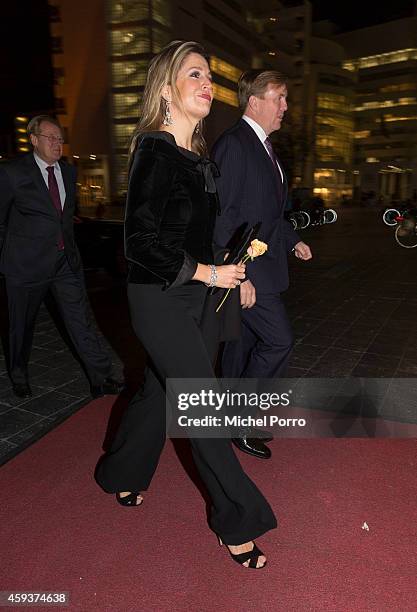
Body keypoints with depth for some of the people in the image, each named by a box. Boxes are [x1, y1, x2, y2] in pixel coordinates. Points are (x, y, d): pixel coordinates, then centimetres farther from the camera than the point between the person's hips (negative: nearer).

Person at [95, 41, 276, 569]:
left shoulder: (196, 156, 11)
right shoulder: (153, 152, -15)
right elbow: (141, 243, -21)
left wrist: (235, 270, 12)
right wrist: (207, 273, -17)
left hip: (192, 294, 9)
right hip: (159, 299, -8)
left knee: (159, 390, 18)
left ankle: (120, 477, 43)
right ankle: (237, 520, 19)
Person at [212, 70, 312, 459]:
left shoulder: (263, 146, 18)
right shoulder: (233, 144, -13)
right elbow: (221, 215, -20)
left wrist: (293, 240, 18)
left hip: (262, 265, 10)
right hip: (245, 267, -10)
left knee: (243, 343, 15)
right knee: (278, 341, -7)